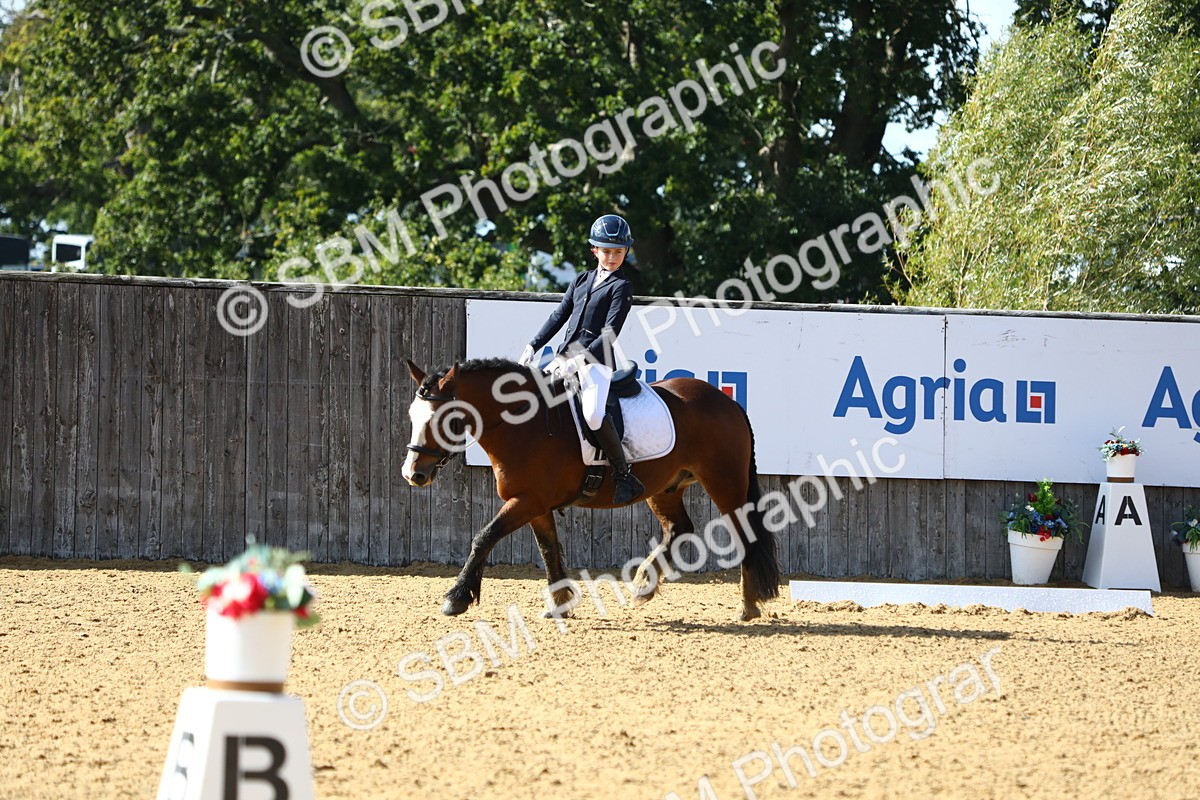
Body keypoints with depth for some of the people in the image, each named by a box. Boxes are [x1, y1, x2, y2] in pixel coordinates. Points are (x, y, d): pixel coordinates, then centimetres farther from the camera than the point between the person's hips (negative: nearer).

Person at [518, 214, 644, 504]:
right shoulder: (582, 281, 18)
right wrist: (533, 347, 7)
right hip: (566, 355, 7)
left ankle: (624, 476, -20)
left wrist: (578, 361, -20)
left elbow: (609, 333, -11)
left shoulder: (622, 287, -2)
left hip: (597, 360, -7)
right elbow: (559, 316, 18)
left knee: (593, 414, -30)